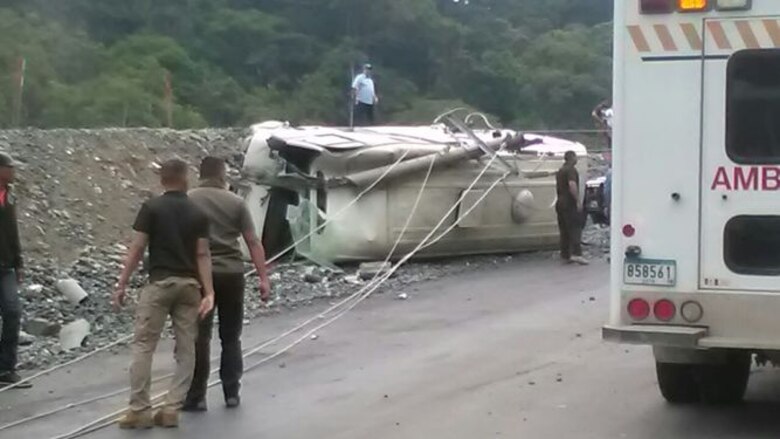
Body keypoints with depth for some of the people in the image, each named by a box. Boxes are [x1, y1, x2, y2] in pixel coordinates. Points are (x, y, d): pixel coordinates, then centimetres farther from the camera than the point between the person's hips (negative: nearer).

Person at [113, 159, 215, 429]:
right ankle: (172, 409, 6)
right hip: (189, 284, 3)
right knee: (186, 349, 8)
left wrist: (122, 284, -2)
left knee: (143, 345, 2)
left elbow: (137, 249, -6)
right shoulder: (197, 213, 4)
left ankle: (140, 410, -1)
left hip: (160, 282, -3)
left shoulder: (152, 208, -3)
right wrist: (208, 292, -3)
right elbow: (202, 254, 0)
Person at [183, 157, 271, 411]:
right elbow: (253, 242, -2)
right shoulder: (236, 202, 1)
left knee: (200, 338, 4)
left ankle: (196, 397, 5)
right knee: (231, 337, 13)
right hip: (232, 274, 1)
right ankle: (232, 393, 15)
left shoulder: (188, 201, -1)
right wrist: (263, 278, 0)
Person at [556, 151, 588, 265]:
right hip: (570, 203, -9)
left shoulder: (560, 170, 19)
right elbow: (572, 185, -24)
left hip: (560, 203, 9)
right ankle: (576, 253, -20)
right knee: (575, 229, -11)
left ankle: (565, 255, 10)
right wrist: (578, 200, -23)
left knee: (564, 230, 9)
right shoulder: (571, 170, -11)